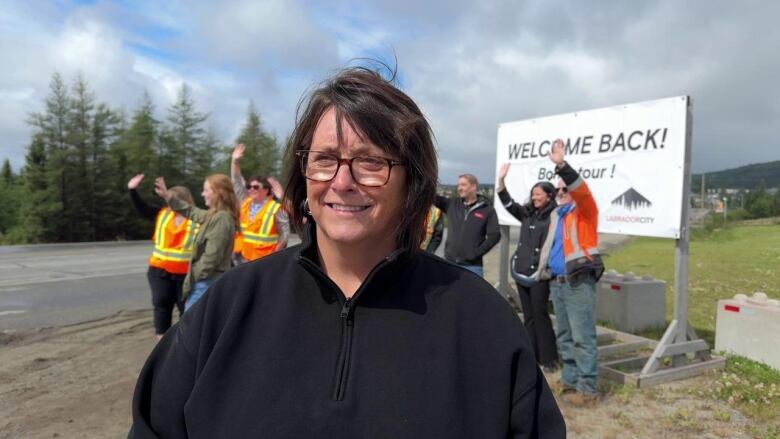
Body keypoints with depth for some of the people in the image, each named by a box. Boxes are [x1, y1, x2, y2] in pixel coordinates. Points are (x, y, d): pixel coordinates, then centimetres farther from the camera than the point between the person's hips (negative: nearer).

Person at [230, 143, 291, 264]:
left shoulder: (276, 209, -10)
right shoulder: (245, 203, 7)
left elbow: (285, 232, -6)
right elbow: (237, 182, 12)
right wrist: (235, 160, 3)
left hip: (264, 260, -6)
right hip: (242, 258, 7)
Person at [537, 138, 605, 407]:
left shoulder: (584, 210, -2)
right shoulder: (556, 214, 19)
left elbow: (582, 189, -23)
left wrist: (562, 165, -33)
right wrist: (545, 271, 19)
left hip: (579, 283, -8)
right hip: (557, 282, 8)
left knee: (583, 338, -6)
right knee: (564, 337, 13)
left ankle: (588, 389, 1)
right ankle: (570, 382, 24)